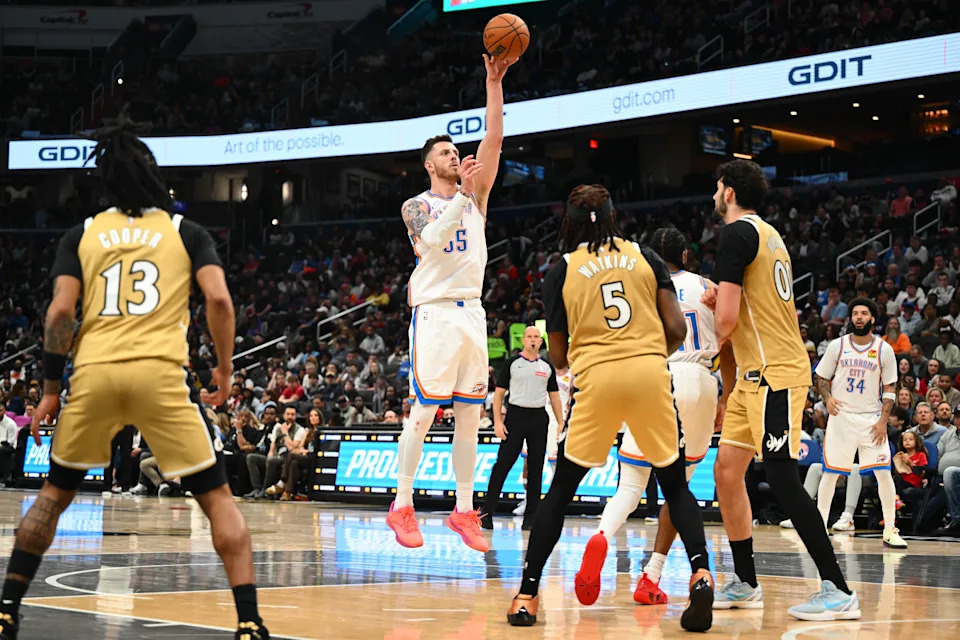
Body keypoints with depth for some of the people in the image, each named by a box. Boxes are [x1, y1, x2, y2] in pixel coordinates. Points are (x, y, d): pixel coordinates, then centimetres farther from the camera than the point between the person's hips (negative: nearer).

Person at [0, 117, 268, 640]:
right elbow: (219, 299, -3)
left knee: (54, 494, 21)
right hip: (161, 374, -2)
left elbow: (60, 311, 2)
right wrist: (225, 368, 9)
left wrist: (51, 389, 8)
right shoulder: (186, 231, 11)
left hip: (93, 373, 2)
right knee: (218, 498, 6)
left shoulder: (82, 234, 12)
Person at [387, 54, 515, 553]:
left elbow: (493, 140, 4)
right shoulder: (416, 206, 2)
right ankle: (402, 508, -1)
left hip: (472, 314, 5)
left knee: (470, 417, 4)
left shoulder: (475, 196, 14)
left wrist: (495, 82, -4)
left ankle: (464, 511, 8)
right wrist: (463, 194, -22)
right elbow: (432, 241, -19)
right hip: (434, 312, -5)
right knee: (422, 412, -7)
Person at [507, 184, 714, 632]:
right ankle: (701, 574, -8)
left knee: (560, 490, 13)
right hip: (651, 373, 1)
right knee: (675, 486, 15)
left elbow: (558, 357, 11)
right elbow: (676, 330, 5)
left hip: (596, 377, -1)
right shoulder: (644, 256, 12)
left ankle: (527, 596, 9)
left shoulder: (562, 270, 9)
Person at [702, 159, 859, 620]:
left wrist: (718, 337, 5)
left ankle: (838, 592, -9)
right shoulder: (768, 234, 19)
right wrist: (719, 304, 9)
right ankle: (745, 585, 18)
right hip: (757, 374, 10)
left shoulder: (737, 232, -11)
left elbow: (726, 319, -17)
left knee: (783, 482, -11)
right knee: (726, 471, 11)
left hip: (772, 374, -10)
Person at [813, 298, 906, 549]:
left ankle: (890, 531, 2)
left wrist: (883, 420, -7)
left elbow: (889, 389, 4)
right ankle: (820, 526, 10)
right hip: (841, 416, 0)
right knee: (830, 472, 0)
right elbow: (821, 378, 8)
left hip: (872, 419, 0)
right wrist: (828, 398, -12)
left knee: (884, 472, -6)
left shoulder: (884, 350, 1)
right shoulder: (837, 346, 2)